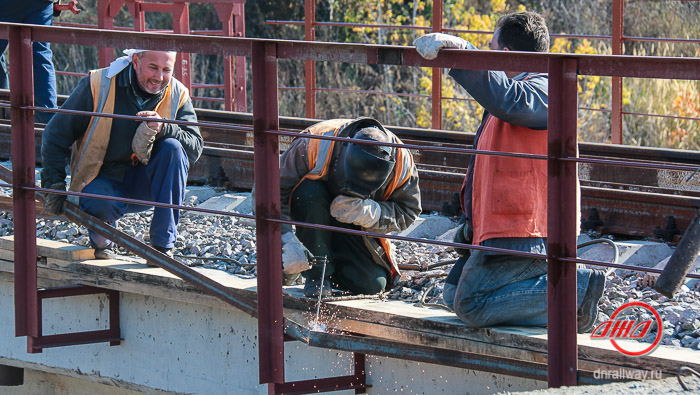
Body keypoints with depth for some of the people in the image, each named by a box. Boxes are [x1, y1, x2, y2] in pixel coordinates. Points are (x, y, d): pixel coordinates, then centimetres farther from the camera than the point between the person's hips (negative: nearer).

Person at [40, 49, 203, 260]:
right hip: (103, 179, -3)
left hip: (144, 186, 3)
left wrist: (162, 128, -31)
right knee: (101, 203, -38)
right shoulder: (98, 86, -12)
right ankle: (100, 236, 4)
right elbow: (56, 135, -5)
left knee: (173, 148, -26)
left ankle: (163, 245, -21)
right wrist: (54, 185, -10)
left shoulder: (178, 95, -4)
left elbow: (195, 147, -13)